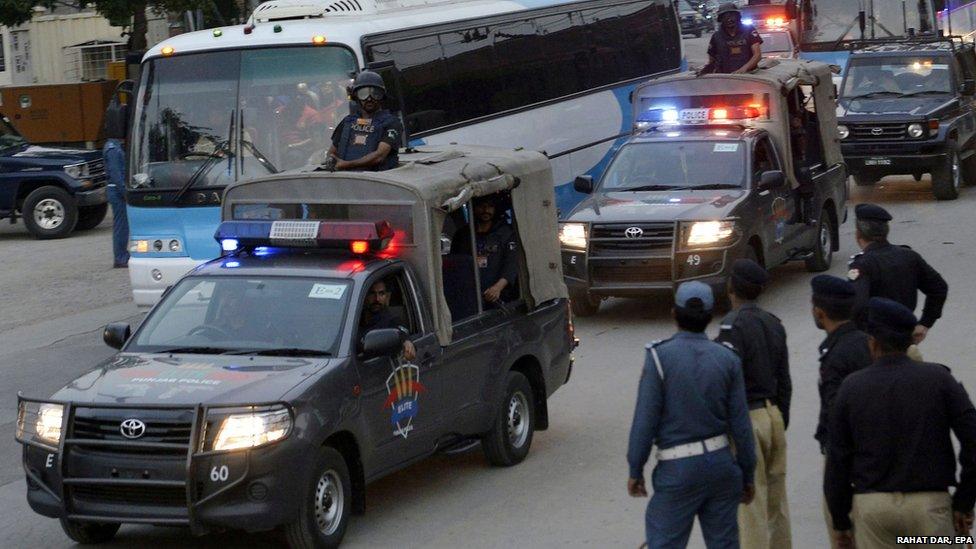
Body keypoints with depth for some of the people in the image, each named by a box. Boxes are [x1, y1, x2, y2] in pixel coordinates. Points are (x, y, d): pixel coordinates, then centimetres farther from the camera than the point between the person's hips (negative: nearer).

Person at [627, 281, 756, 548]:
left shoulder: (660, 357, -11)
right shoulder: (727, 359, 0)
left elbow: (645, 420, -12)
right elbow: (740, 424, 1)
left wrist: (635, 470, -2)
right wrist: (747, 474, 10)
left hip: (678, 468, -4)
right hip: (721, 461, 4)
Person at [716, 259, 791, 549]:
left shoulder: (733, 326, -15)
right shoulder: (773, 324, 9)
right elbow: (785, 383, 14)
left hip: (746, 419, -8)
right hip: (773, 415, 8)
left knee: (749, 505, -5)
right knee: (776, 501, 14)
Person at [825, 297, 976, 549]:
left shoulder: (852, 387, 2)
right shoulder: (937, 378, -2)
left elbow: (837, 459, 3)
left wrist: (840, 521, 11)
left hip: (870, 506, 1)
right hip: (929, 502, -1)